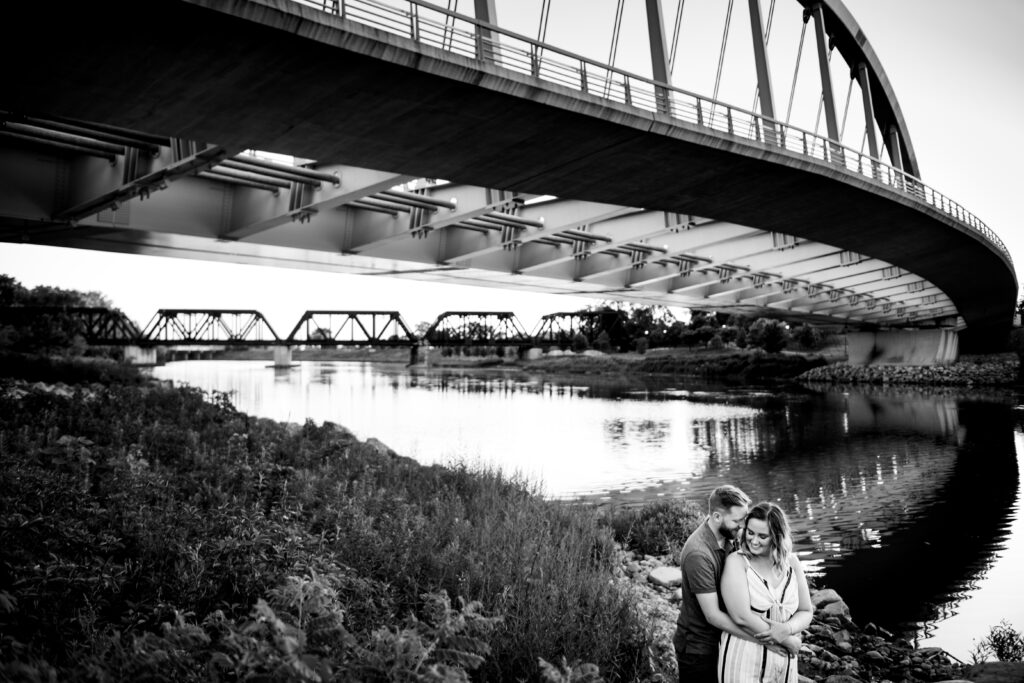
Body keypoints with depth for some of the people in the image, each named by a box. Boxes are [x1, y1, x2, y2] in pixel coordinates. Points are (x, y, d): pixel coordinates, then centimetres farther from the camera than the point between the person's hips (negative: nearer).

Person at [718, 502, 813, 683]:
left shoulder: (791, 563, 0)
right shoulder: (736, 561, -13)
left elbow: (806, 613, 5)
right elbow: (741, 616, -20)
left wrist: (787, 629, -15)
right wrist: (788, 641, -14)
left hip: (783, 662, 4)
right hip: (743, 662, -4)